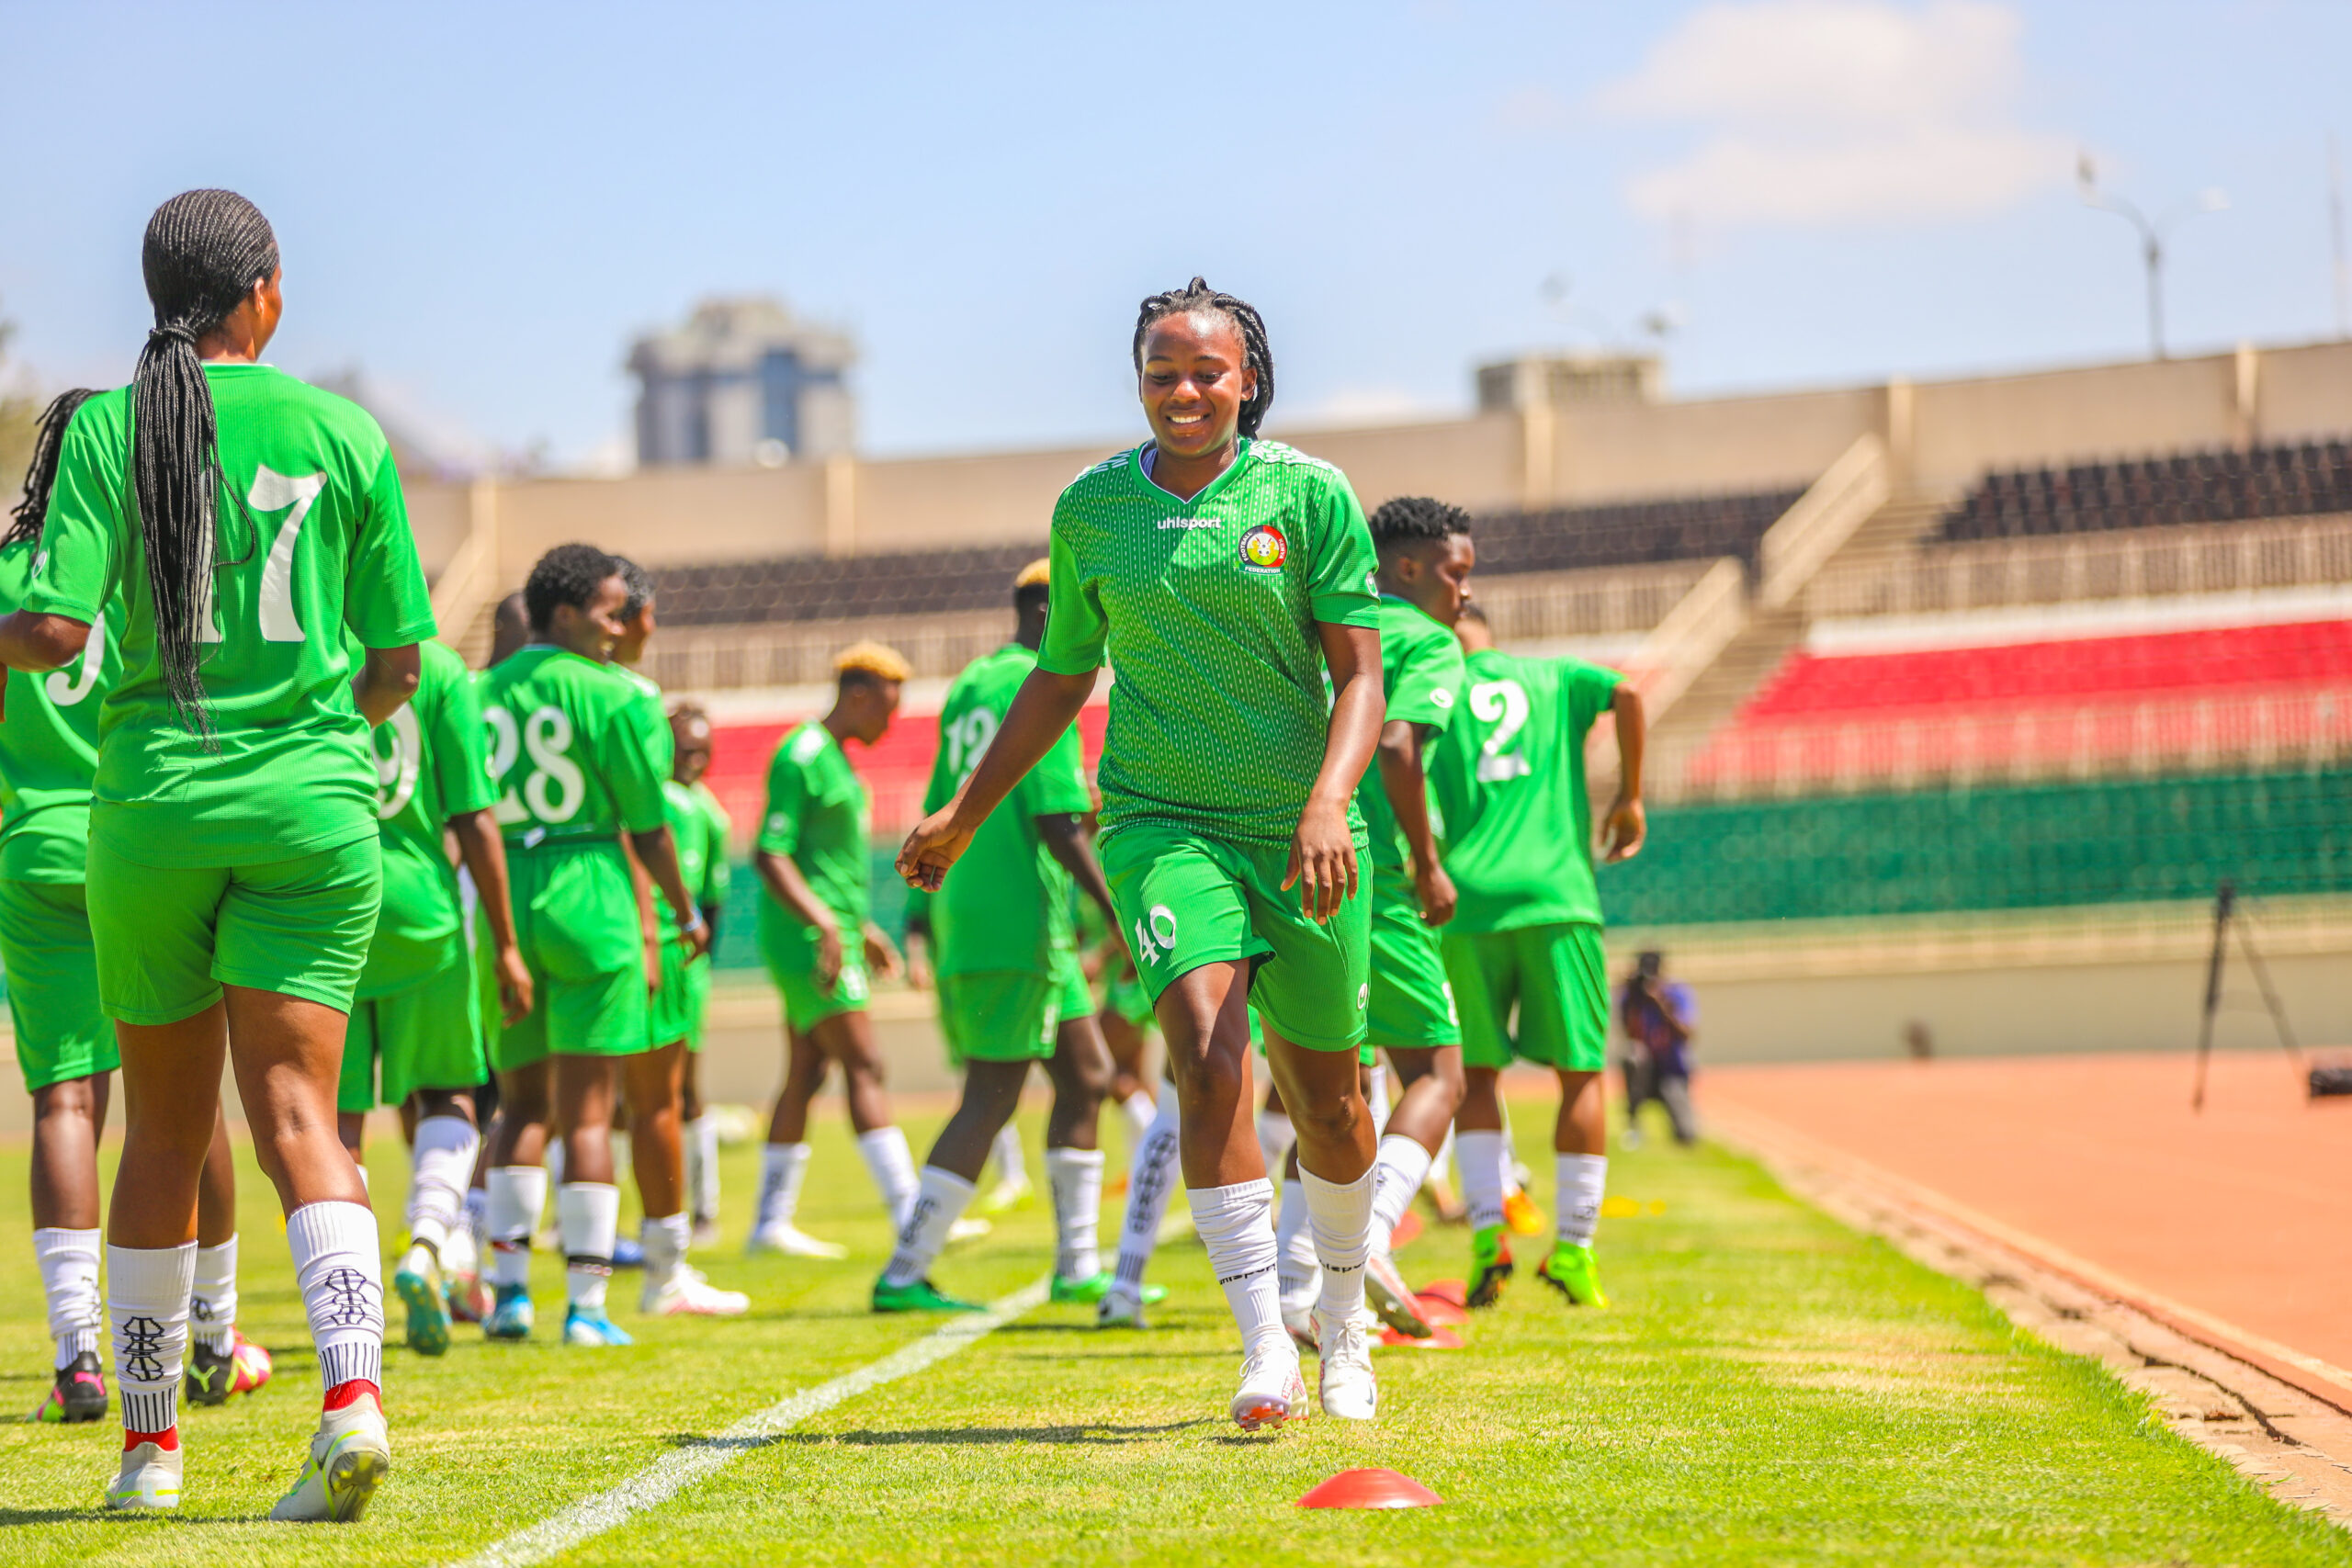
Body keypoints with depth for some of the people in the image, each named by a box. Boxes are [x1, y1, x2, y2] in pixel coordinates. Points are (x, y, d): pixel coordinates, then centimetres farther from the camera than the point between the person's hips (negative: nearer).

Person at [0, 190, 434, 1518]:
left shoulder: (110, 427, 0)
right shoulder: (344, 434, 3)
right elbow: (398, 664, 5)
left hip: (154, 800, 0)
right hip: (313, 806, 0)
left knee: (165, 1131, 12)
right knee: (297, 1113, -4)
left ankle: (150, 1442, 20)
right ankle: (355, 1391, -25)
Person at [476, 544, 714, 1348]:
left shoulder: (482, 695, 8)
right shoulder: (613, 697, -5)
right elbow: (648, 827, -4)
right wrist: (687, 916, 10)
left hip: (502, 898, 4)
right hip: (586, 896, -4)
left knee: (522, 1104, 16)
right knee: (588, 1110, -1)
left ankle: (509, 1285, 6)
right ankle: (585, 1304, -2)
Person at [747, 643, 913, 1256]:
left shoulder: (834, 758, 18)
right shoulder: (800, 756, -13)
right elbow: (769, 855, -20)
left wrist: (863, 929, 26)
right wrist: (826, 926, -27)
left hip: (833, 935, 10)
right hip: (808, 942, -10)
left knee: (805, 1077, 11)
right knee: (864, 1069, -13)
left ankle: (772, 1221, 15)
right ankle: (909, 1217, -17)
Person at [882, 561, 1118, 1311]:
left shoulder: (969, 686, 17)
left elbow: (940, 814, 21)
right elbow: (1057, 822, -18)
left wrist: (925, 907, 27)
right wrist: (1118, 911, -15)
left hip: (965, 918, 10)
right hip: (1018, 921, -10)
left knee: (1086, 1075, 14)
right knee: (991, 1101, -6)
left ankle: (1078, 1267, 17)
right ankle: (905, 1275, -5)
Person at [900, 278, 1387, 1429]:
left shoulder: (1309, 495, -1)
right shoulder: (1092, 509, 6)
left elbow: (1359, 671, -4)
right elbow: (1060, 679, 18)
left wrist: (1330, 801, -20)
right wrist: (964, 813, 21)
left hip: (1300, 830, 0)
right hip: (1161, 819, 0)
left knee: (1323, 1095, 10)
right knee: (1209, 1055, -22)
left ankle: (1343, 1322, 36)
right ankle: (1265, 1354, -24)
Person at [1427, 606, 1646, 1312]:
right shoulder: (1554, 677, 14)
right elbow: (1624, 694, -4)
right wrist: (1630, 796, 5)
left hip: (1467, 904, 0)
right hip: (1558, 896, 0)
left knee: (1475, 1074, 12)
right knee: (1581, 1074, 7)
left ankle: (1487, 1228, -5)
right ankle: (1573, 1249, 3)